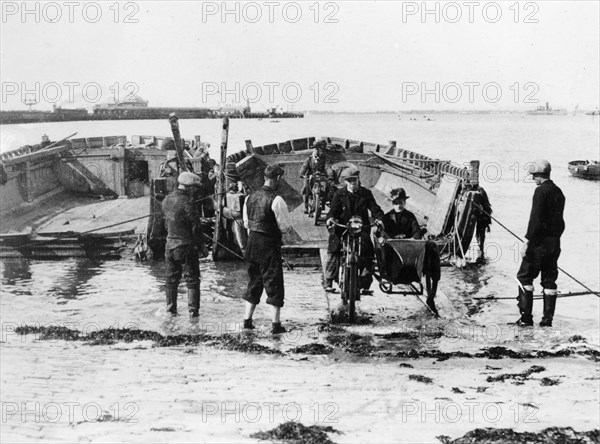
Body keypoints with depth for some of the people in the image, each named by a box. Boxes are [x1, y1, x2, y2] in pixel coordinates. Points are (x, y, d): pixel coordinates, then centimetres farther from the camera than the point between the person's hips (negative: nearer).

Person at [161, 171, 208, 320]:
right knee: (192, 280, 1)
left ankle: (171, 309, 24)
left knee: (172, 279, 16)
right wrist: (202, 246, -7)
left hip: (170, 244, 7)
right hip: (186, 246, -7)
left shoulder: (167, 199, 4)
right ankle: (193, 312, 0)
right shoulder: (187, 201, -18)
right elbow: (195, 227, -16)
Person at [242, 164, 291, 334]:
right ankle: (276, 324, 4)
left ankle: (247, 319, 22)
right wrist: (279, 229, 8)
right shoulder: (276, 200, -17)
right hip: (270, 245, -6)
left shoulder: (250, 198, 5)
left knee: (254, 282, 18)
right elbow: (285, 226, -13)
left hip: (253, 243, 6)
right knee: (274, 284, 2)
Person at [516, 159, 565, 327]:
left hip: (539, 242, -8)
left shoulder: (541, 191, -13)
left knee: (525, 277, 1)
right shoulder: (558, 192, 12)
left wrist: (527, 242, -18)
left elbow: (535, 219, -19)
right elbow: (560, 220, 16)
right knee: (549, 280, 11)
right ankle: (547, 319, 12)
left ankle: (526, 317, -2)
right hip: (555, 243, 8)